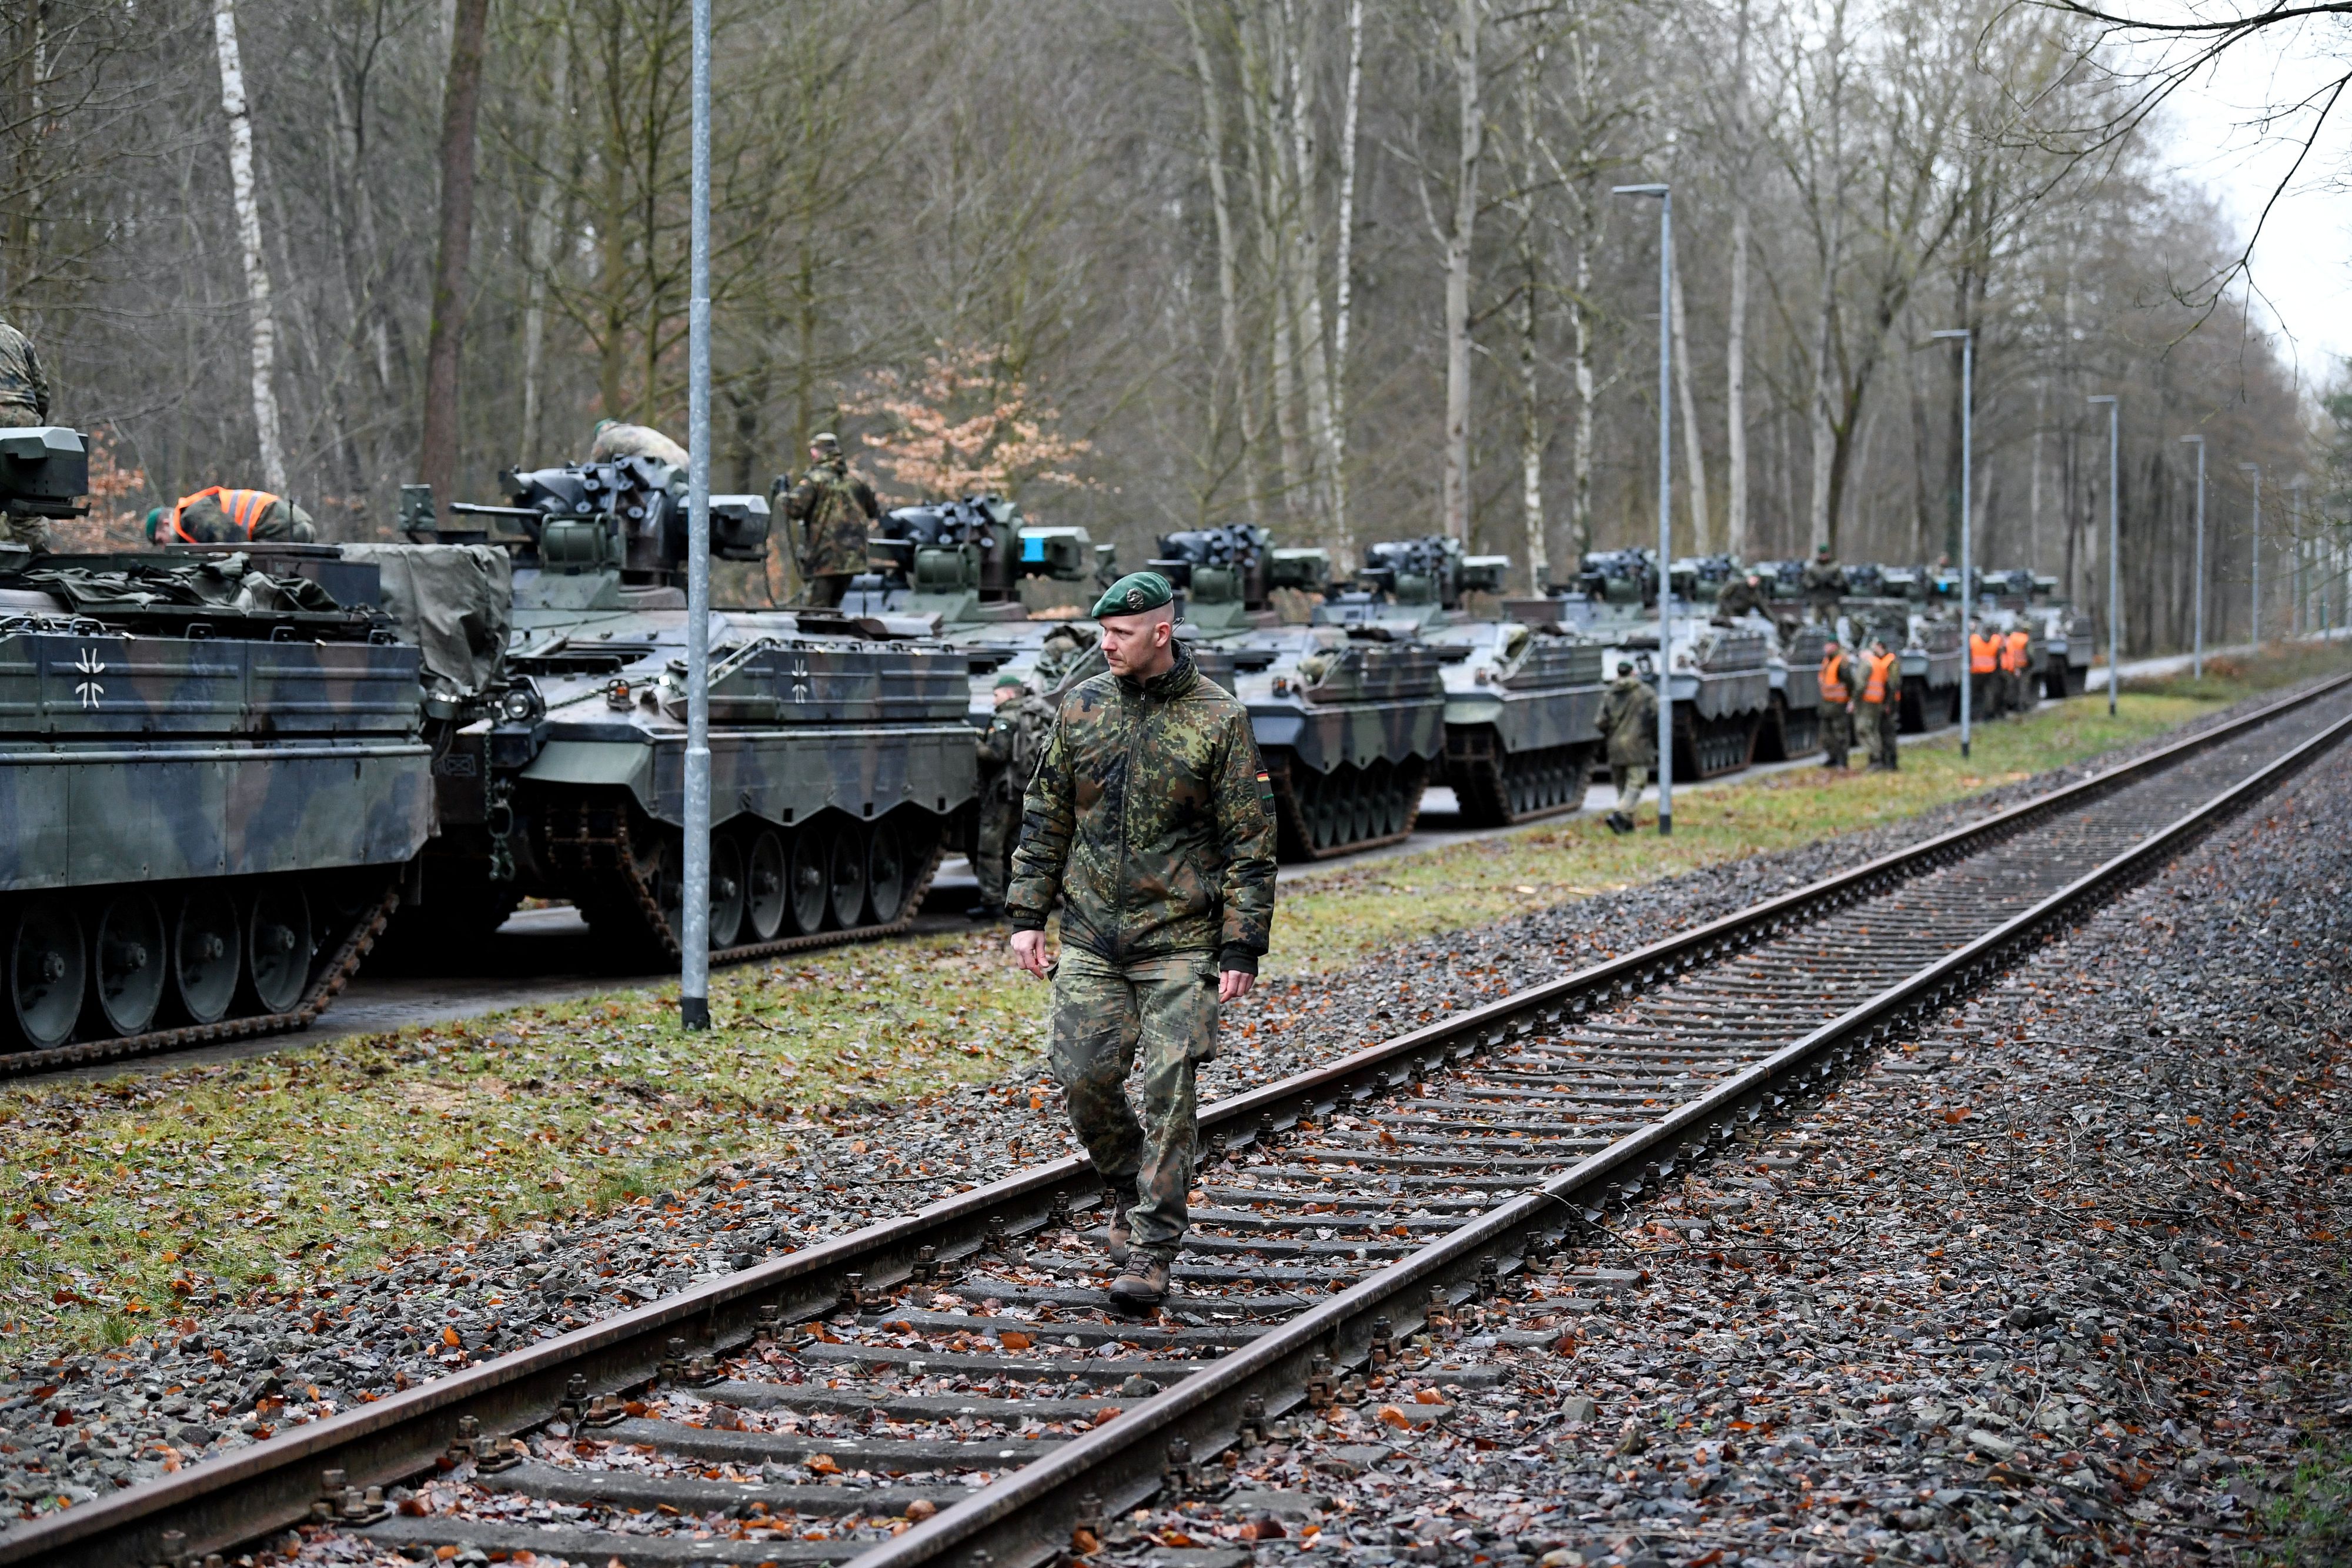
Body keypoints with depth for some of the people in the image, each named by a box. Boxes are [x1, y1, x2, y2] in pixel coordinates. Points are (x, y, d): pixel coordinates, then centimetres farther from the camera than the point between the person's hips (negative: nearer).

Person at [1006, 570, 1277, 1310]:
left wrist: (1241, 948, -9)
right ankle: (1130, 1194, 27)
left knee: (1167, 1092, -7)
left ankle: (1151, 1253, 0)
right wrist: (1027, 915, 7)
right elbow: (1045, 817, 13)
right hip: (1090, 937, 4)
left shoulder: (1219, 719, -6)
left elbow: (1250, 844, -4)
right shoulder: (1083, 707, 6)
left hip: (1180, 943, -4)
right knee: (1084, 1075, 0)